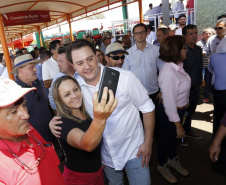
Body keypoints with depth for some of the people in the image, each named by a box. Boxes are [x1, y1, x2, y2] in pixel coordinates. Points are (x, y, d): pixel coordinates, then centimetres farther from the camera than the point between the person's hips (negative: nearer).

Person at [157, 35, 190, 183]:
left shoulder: (178, 65, -8)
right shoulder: (168, 73, -32)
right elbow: (169, 103, -28)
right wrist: (178, 126, -21)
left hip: (180, 109, 8)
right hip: (169, 113, -8)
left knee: (174, 136, 28)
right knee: (166, 138, 16)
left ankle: (173, 160, 55)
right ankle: (162, 166, 44)